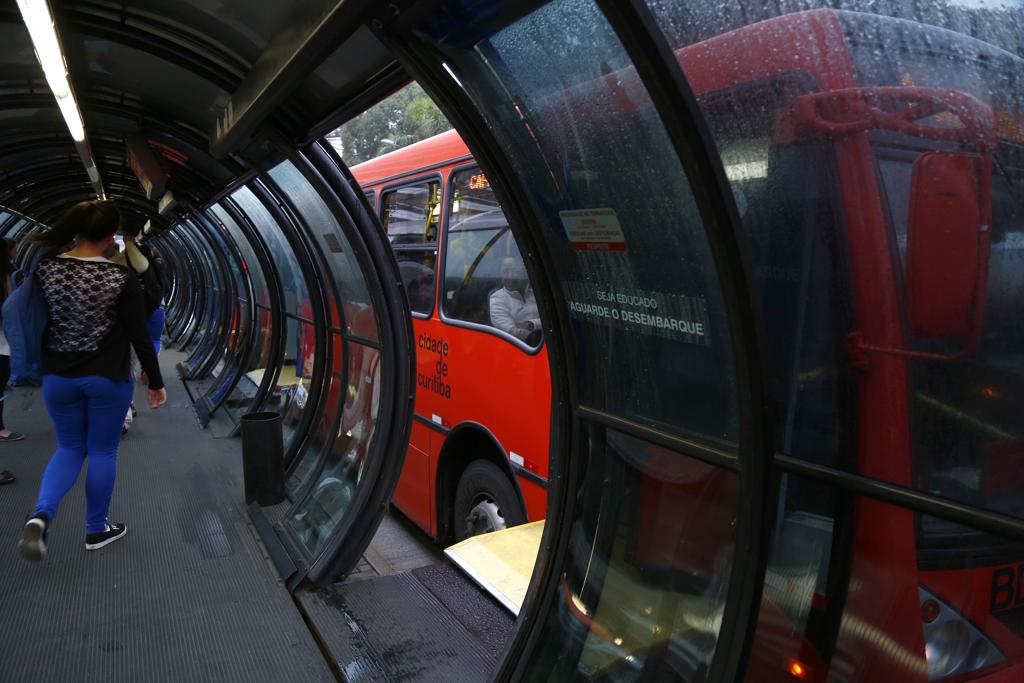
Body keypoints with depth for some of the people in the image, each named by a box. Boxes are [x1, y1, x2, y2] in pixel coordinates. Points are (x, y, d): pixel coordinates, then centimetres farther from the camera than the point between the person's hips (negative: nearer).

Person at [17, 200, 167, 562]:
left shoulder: (46, 269, -4)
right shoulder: (120, 278, -14)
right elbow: (139, 335, -11)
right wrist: (155, 382, -3)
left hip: (58, 377, 3)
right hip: (109, 379, -3)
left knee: (70, 448, 19)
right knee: (102, 452, 11)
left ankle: (40, 515, -4)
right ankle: (96, 530, 23)